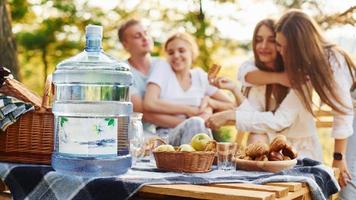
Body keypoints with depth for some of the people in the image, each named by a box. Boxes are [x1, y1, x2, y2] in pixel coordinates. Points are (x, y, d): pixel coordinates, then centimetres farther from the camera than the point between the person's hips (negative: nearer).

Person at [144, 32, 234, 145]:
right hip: (166, 135, -2)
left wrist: (208, 101, -3)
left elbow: (231, 106, 16)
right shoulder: (162, 71, 4)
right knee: (195, 123, -31)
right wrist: (187, 109, -9)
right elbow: (149, 104, -13)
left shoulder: (201, 77, 12)